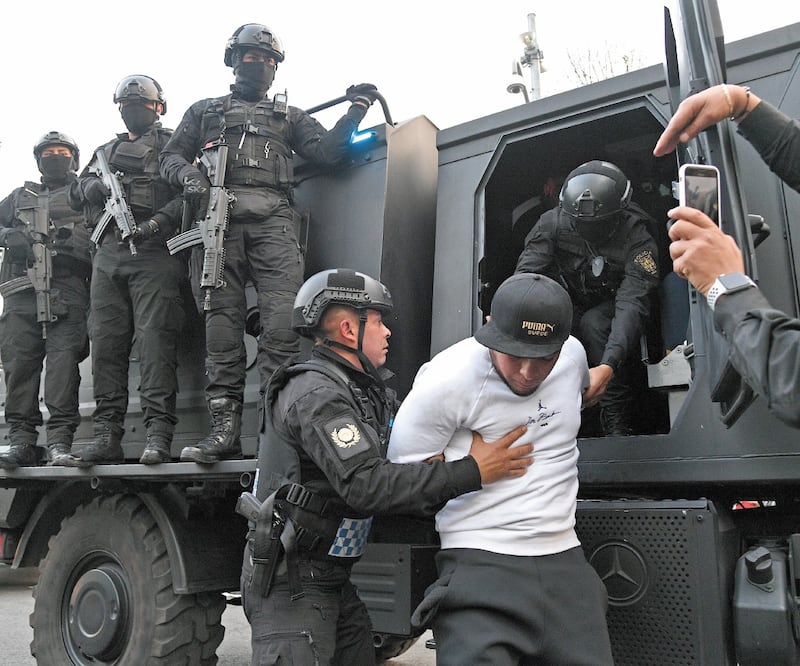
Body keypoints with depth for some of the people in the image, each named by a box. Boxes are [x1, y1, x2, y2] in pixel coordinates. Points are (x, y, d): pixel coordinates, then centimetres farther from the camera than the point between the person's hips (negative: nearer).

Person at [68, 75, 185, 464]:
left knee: (155, 337, -15)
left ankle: (158, 434, -18)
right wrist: (96, 186, 1)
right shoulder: (106, 151, 31)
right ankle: (106, 435, 0)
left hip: (153, 253, -5)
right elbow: (76, 195, 25)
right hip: (108, 254, 6)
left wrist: (160, 220, -19)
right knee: (106, 341, -1)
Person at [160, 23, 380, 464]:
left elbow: (326, 151, 15)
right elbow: (171, 156, 20)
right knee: (222, 318, -7)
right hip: (218, 217, 1)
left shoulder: (288, 115, 29)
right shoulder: (205, 110, 29)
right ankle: (225, 427, -9)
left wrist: (356, 110, 5)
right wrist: (189, 175, -2)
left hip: (273, 220, 0)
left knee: (282, 317, -17)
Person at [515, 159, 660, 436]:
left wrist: (608, 367, -55)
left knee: (594, 323, -36)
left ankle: (618, 422, -24)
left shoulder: (637, 239, -28)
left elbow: (632, 304, -40)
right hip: (568, 307, 2)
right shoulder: (552, 223, -20)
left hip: (610, 309, -2)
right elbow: (525, 277, -30)